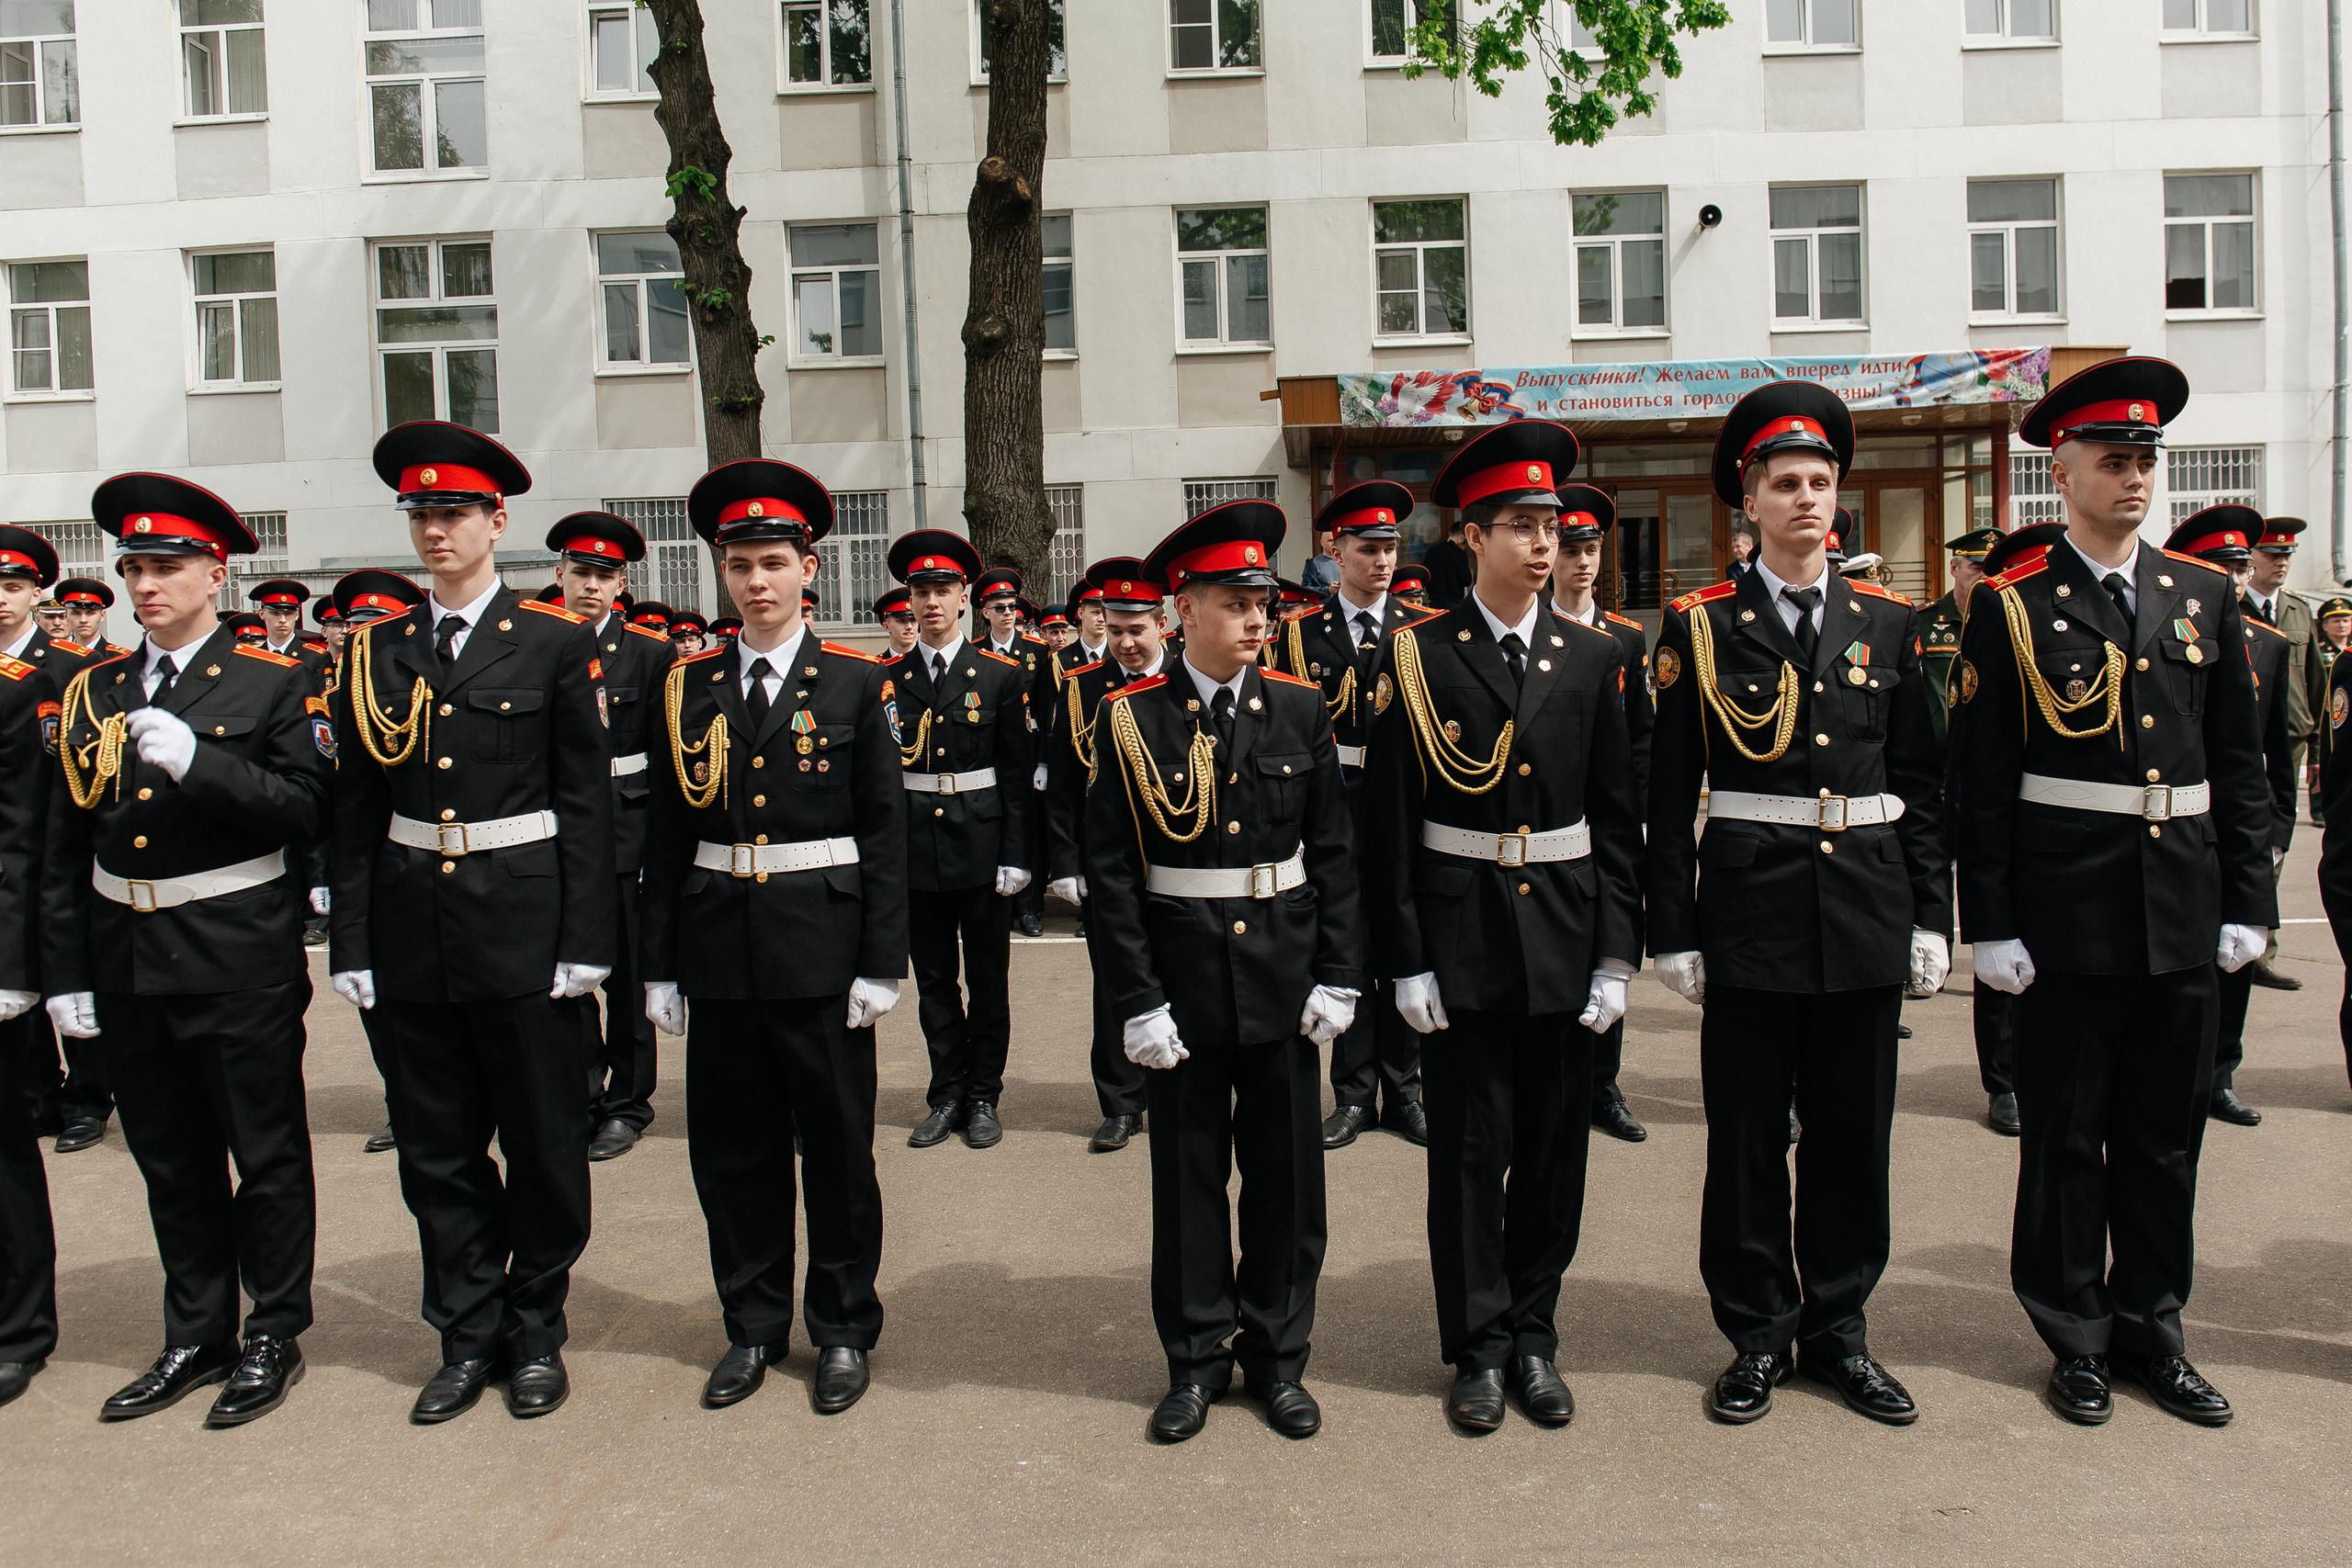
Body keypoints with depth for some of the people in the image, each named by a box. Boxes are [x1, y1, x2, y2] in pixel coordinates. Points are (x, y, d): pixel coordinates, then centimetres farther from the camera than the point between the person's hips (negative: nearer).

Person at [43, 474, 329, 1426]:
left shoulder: (275, 683, -3)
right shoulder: (93, 691, 9)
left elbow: (304, 812, -13)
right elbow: (65, 852, 10)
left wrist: (195, 760, -24)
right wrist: (65, 974, 7)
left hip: (241, 962, -5)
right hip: (125, 966, 5)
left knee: (267, 1156, 6)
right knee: (171, 1163, 15)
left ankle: (274, 1337, 21)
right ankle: (197, 1338, 29)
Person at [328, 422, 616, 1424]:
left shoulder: (557, 644, -2)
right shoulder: (376, 653, 7)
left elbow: (588, 802, -4)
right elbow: (356, 809, 7)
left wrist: (585, 941, -9)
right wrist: (352, 943, 3)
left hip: (522, 928, -3)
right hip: (412, 935, 3)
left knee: (543, 1144, 7)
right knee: (438, 1152, 11)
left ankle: (536, 1332, 24)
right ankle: (468, 1337, 26)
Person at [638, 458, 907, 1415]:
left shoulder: (856, 683, -1)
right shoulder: (689, 687, 7)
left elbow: (885, 832, -2)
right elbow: (668, 834, 8)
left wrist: (882, 963, -7)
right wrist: (661, 964, 5)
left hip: (821, 948, -2)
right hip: (719, 948, 3)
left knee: (838, 1145, 7)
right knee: (732, 1148, 11)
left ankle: (844, 1328, 24)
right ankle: (753, 1325, 28)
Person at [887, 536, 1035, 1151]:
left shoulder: (1002, 675, -1)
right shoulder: (888, 680, 4)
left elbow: (1019, 773, -2)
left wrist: (1015, 857, -8)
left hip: (982, 848, -2)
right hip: (916, 851, 2)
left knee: (988, 979, 7)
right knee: (933, 980, 10)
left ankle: (983, 1097, 20)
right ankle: (948, 1094, 23)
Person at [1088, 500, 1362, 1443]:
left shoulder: (1299, 710, 2)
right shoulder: (1130, 720, -5)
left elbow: (1334, 852, 4)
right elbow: (1109, 872, -6)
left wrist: (1338, 975, -1)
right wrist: (1136, 1000, -10)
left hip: (1283, 980, 2)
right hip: (1182, 983, -2)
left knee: (1286, 1174, 11)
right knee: (1188, 1176, 10)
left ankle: (1277, 1354, 29)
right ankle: (1197, 1357, 28)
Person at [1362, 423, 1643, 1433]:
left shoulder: (1594, 659, 4)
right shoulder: (1417, 658, -3)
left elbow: (1618, 820, 5)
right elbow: (1390, 824, -3)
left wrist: (1616, 953, 0)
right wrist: (1404, 960, -7)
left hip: (1566, 935, 3)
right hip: (1460, 935, -2)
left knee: (1555, 1149, 11)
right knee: (1469, 1151, 6)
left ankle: (1535, 1336, 27)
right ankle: (1480, 1346, 22)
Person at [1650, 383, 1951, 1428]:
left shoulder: (1885, 622, 7)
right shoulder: (1699, 627, -1)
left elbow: (1920, 785, 9)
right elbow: (1669, 792, -2)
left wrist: (1931, 915, 5)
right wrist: (1672, 931, -5)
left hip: (1866, 909, 3)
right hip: (1749, 909, -2)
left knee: (1854, 1131, 11)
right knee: (1746, 1134, 6)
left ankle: (1838, 1328, 27)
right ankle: (1758, 1336, 22)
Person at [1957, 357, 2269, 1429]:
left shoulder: (2204, 597, 9)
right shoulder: (2011, 607, -3)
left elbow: (2240, 765, 11)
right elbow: (1982, 780, -6)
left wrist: (2247, 900, 6)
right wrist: (1990, 924, -9)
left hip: (2183, 907, 4)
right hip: (2068, 908, -4)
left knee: (2167, 1130, 13)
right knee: (2066, 1134, 6)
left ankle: (2152, 1331, 27)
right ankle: (2076, 1339, 21)